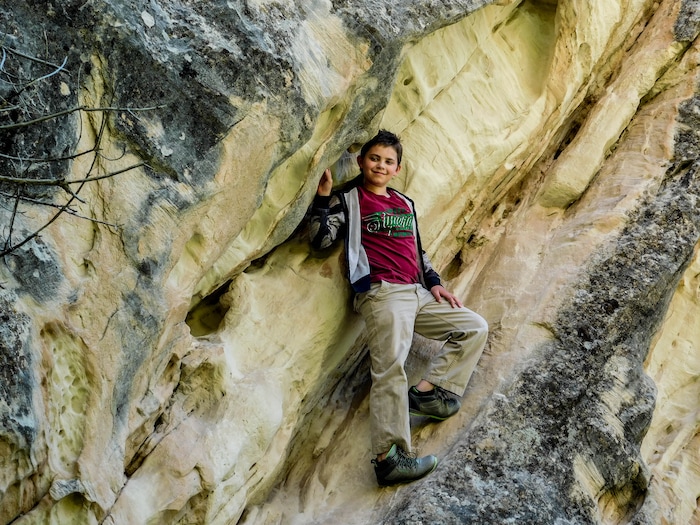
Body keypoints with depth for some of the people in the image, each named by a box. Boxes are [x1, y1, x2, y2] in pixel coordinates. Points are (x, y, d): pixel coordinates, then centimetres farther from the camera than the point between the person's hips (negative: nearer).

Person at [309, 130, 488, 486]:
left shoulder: (405, 204, 25)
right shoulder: (348, 199, 5)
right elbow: (320, 240, -9)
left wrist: (433, 282, 17)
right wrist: (323, 196, -17)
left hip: (418, 294, 8)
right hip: (382, 293, -8)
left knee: (475, 328, 4)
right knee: (390, 367, -22)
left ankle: (427, 391, -6)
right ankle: (388, 458, -30)